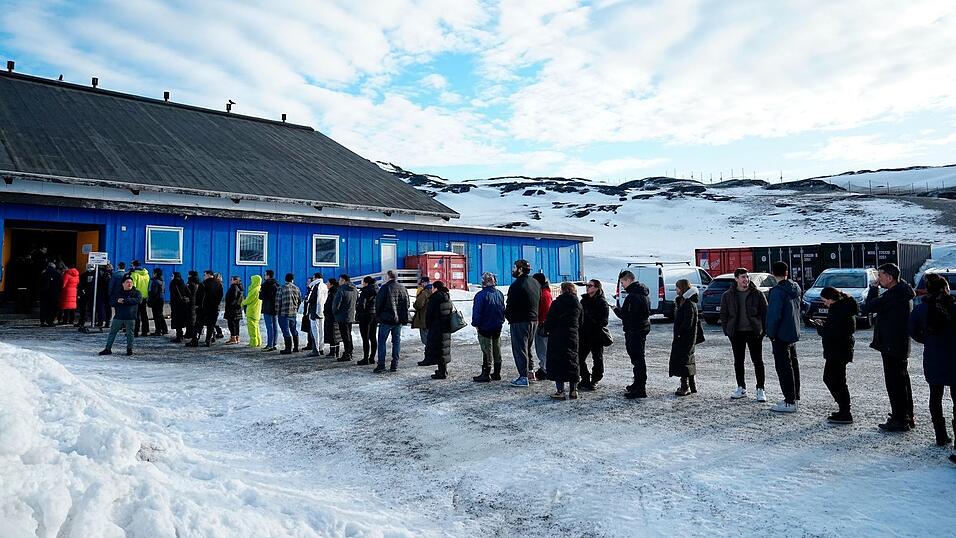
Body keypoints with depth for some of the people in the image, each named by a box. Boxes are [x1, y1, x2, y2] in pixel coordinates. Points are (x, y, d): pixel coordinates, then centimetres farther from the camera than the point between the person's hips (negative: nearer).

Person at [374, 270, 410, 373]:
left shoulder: (385, 287, -10)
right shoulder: (403, 288, 8)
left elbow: (378, 303, -8)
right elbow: (407, 304, 13)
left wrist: (378, 315, 5)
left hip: (386, 319, -5)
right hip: (399, 320, 5)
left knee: (382, 342, 1)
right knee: (396, 341, 11)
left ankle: (381, 365, -3)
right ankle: (395, 364, 12)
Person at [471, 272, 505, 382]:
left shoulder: (481, 295, -16)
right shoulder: (500, 294, 5)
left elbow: (477, 311, -16)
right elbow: (503, 310, 12)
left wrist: (476, 324, -5)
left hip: (485, 327, -6)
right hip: (497, 327, 6)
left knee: (487, 351, -2)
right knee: (497, 351, 12)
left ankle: (486, 374, 1)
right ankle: (497, 373, 19)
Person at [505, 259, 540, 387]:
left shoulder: (517, 285, -19)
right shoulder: (536, 283, 9)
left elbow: (510, 304, -17)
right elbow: (539, 302, 13)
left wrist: (507, 316, 2)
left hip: (519, 321, -8)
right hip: (534, 320, 8)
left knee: (519, 349, -2)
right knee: (528, 347, 22)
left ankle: (523, 377, -1)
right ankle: (530, 370, 28)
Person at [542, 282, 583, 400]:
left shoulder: (557, 303, -10)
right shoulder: (578, 305, 8)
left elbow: (550, 320, -11)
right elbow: (580, 323, 14)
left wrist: (545, 330, 4)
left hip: (557, 338, -5)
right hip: (573, 337, 5)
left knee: (557, 363, 0)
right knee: (573, 363, 12)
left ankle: (560, 391, -2)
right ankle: (573, 391, 15)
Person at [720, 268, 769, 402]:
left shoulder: (757, 294, 0)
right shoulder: (727, 295, 3)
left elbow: (765, 313, 2)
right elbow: (723, 314, 8)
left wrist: (763, 329, -5)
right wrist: (727, 330, 1)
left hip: (753, 332, -2)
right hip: (736, 333, 2)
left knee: (757, 361, 1)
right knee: (738, 361, 9)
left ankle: (760, 389, 10)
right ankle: (741, 388, 20)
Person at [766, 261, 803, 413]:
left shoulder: (778, 291, -19)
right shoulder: (795, 288, 8)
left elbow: (774, 315, -21)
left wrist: (771, 333, -12)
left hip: (781, 334, -9)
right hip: (793, 333, 9)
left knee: (783, 367, -6)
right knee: (793, 364, 18)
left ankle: (790, 403, -4)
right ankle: (794, 397, 28)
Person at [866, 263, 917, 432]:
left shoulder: (894, 294, -22)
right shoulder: (902, 292, 12)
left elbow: (869, 307, -19)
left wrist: (874, 286, -11)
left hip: (892, 346, -11)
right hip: (901, 346, 11)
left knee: (894, 383, -3)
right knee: (902, 381, 19)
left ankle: (900, 420, 3)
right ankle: (907, 417, 29)